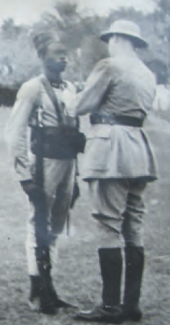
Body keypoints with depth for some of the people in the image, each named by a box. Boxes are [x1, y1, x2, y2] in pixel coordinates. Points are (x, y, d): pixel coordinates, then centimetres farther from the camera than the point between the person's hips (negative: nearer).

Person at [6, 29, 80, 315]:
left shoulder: (70, 89, 12)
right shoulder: (33, 88, -6)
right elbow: (15, 132, -8)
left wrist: (75, 173, 14)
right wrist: (25, 173, -12)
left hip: (67, 162, 6)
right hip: (44, 163, -6)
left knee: (55, 227, 11)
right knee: (40, 226, -2)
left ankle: (46, 288, 21)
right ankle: (38, 291, 8)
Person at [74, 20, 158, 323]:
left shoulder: (109, 65, -6)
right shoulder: (147, 74, 18)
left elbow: (81, 106, -5)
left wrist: (87, 87, 15)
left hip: (110, 145, -8)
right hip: (139, 148, 8)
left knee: (109, 226, -8)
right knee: (134, 227, 8)